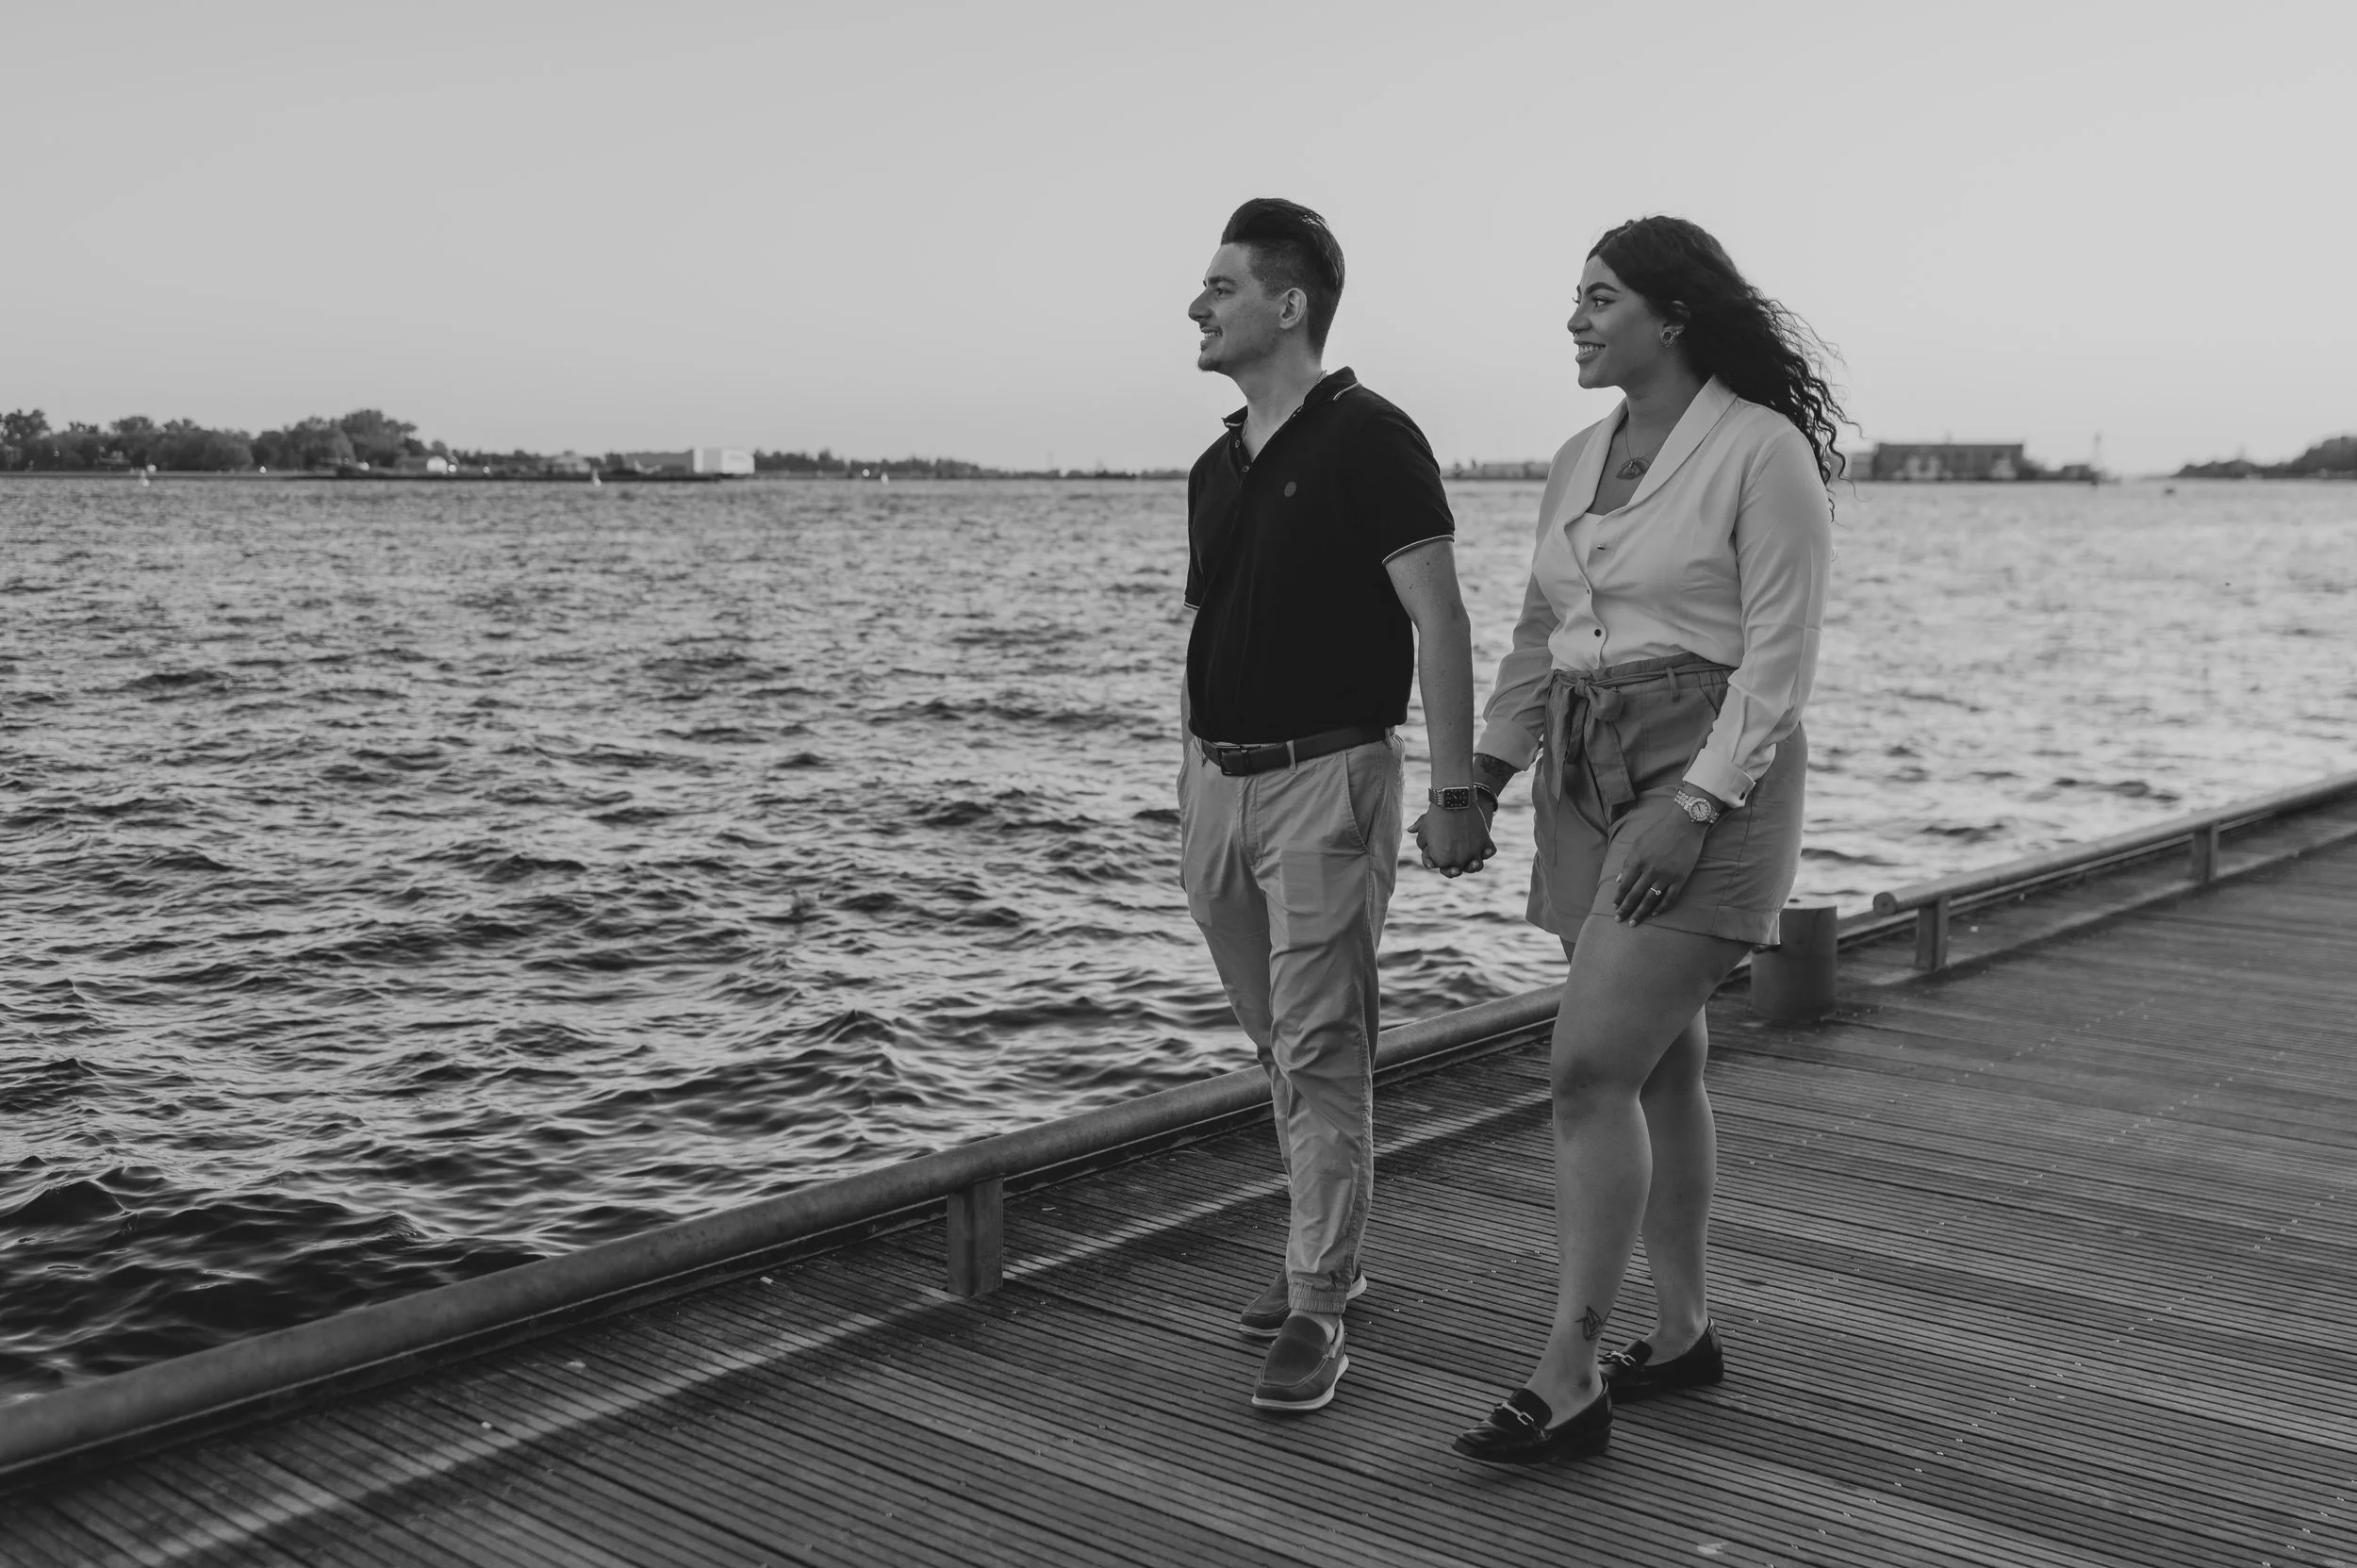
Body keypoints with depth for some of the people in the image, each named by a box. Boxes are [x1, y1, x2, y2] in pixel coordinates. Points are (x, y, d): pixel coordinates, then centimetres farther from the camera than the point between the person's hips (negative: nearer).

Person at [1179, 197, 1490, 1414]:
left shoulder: (1368, 442, -10)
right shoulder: (1217, 466, 13)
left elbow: (1439, 621, -13)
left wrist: (1454, 790, -17)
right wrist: (1188, 787, 17)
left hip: (1326, 778, -8)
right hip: (1219, 780, 8)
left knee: (1321, 1049, -5)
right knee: (1275, 1042, 15)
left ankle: (1315, 1306, 2)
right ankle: (1328, 1248, 30)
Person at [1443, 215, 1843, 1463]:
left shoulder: (1763, 451, -9)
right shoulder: (1581, 461, 13)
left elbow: (1779, 656, -13)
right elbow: (1539, 639, 17)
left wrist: (1695, 806, -20)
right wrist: (1484, 774, 8)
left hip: (1709, 782, -7)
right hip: (1588, 785, 8)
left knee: (1592, 1066, -14)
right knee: (1659, 1065, 14)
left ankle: (1568, 1381, -8)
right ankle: (1684, 1331, 26)